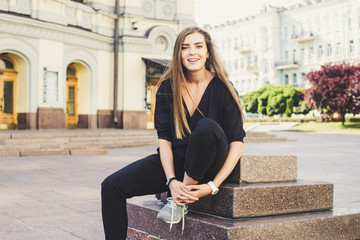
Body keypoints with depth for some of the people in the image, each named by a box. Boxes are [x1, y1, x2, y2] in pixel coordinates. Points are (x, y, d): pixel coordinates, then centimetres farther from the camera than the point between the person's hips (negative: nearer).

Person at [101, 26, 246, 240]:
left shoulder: (222, 88, -8)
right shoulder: (168, 88, 0)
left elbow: (237, 142, -10)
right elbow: (164, 138, -3)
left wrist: (213, 186, -21)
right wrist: (171, 181, -19)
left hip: (211, 165, -3)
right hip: (176, 161, 3)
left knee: (207, 127, -35)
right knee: (112, 186, -15)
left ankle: (181, 202, -19)